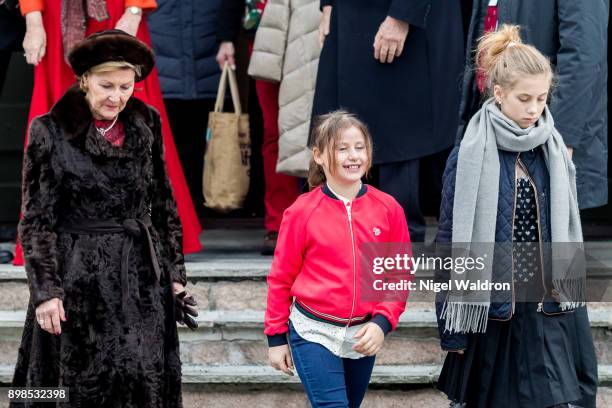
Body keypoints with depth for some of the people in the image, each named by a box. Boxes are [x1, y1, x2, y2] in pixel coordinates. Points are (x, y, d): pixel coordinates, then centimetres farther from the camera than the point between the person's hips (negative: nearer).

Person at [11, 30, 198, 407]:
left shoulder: (146, 126, 6)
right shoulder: (51, 131, -5)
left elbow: (164, 205, 12)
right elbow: (36, 220, -4)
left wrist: (175, 273, 9)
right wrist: (45, 290, -11)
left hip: (141, 278, 3)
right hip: (78, 279, -3)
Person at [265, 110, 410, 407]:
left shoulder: (388, 209, -1)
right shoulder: (302, 211, -7)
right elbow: (281, 277, 0)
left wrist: (382, 322, -9)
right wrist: (276, 337, 2)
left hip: (363, 337, 3)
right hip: (314, 333, -3)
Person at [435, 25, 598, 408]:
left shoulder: (554, 153, 4)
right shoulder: (469, 159, -7)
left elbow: (568, 234, 11)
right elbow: (452, 241, -5)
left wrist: (571, 300, 12)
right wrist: (452, 326, -5)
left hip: (547, 308, 2)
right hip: (490, 309, -2)